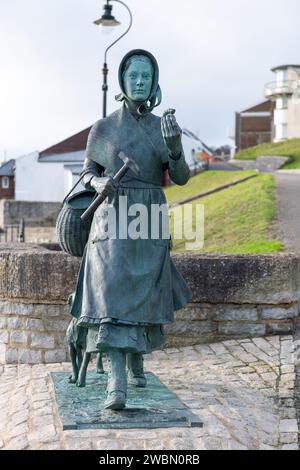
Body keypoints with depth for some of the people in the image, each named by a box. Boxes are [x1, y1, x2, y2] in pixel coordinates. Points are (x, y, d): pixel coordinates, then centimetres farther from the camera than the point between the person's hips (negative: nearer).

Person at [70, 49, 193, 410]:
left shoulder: (164, 126, 6)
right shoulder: (102, 129, 4)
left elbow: (181, 178, -2)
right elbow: (88, 172, 13)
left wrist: (175, 146, -21)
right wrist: (99, 184, -10)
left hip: (150, 222, 2)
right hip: (113, 220, -2)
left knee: (144, 298, 8)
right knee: (112, 296, -16)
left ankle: (137, 361, 35)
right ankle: (117, 384, -21)